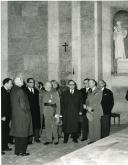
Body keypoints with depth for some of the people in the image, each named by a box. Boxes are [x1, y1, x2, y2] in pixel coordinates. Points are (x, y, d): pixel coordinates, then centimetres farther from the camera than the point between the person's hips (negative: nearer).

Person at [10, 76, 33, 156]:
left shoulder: (13, 90, 5)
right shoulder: (20, 91, -19)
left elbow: (13, 103, 10)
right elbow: (22, 105, -21)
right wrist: (26, 112, -6)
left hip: (15, 115, 8)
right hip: (23, 115, -8)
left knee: (17, 133, 15)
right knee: (23, 134, 2)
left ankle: (17, 151, 23)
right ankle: (22, 151, 9)